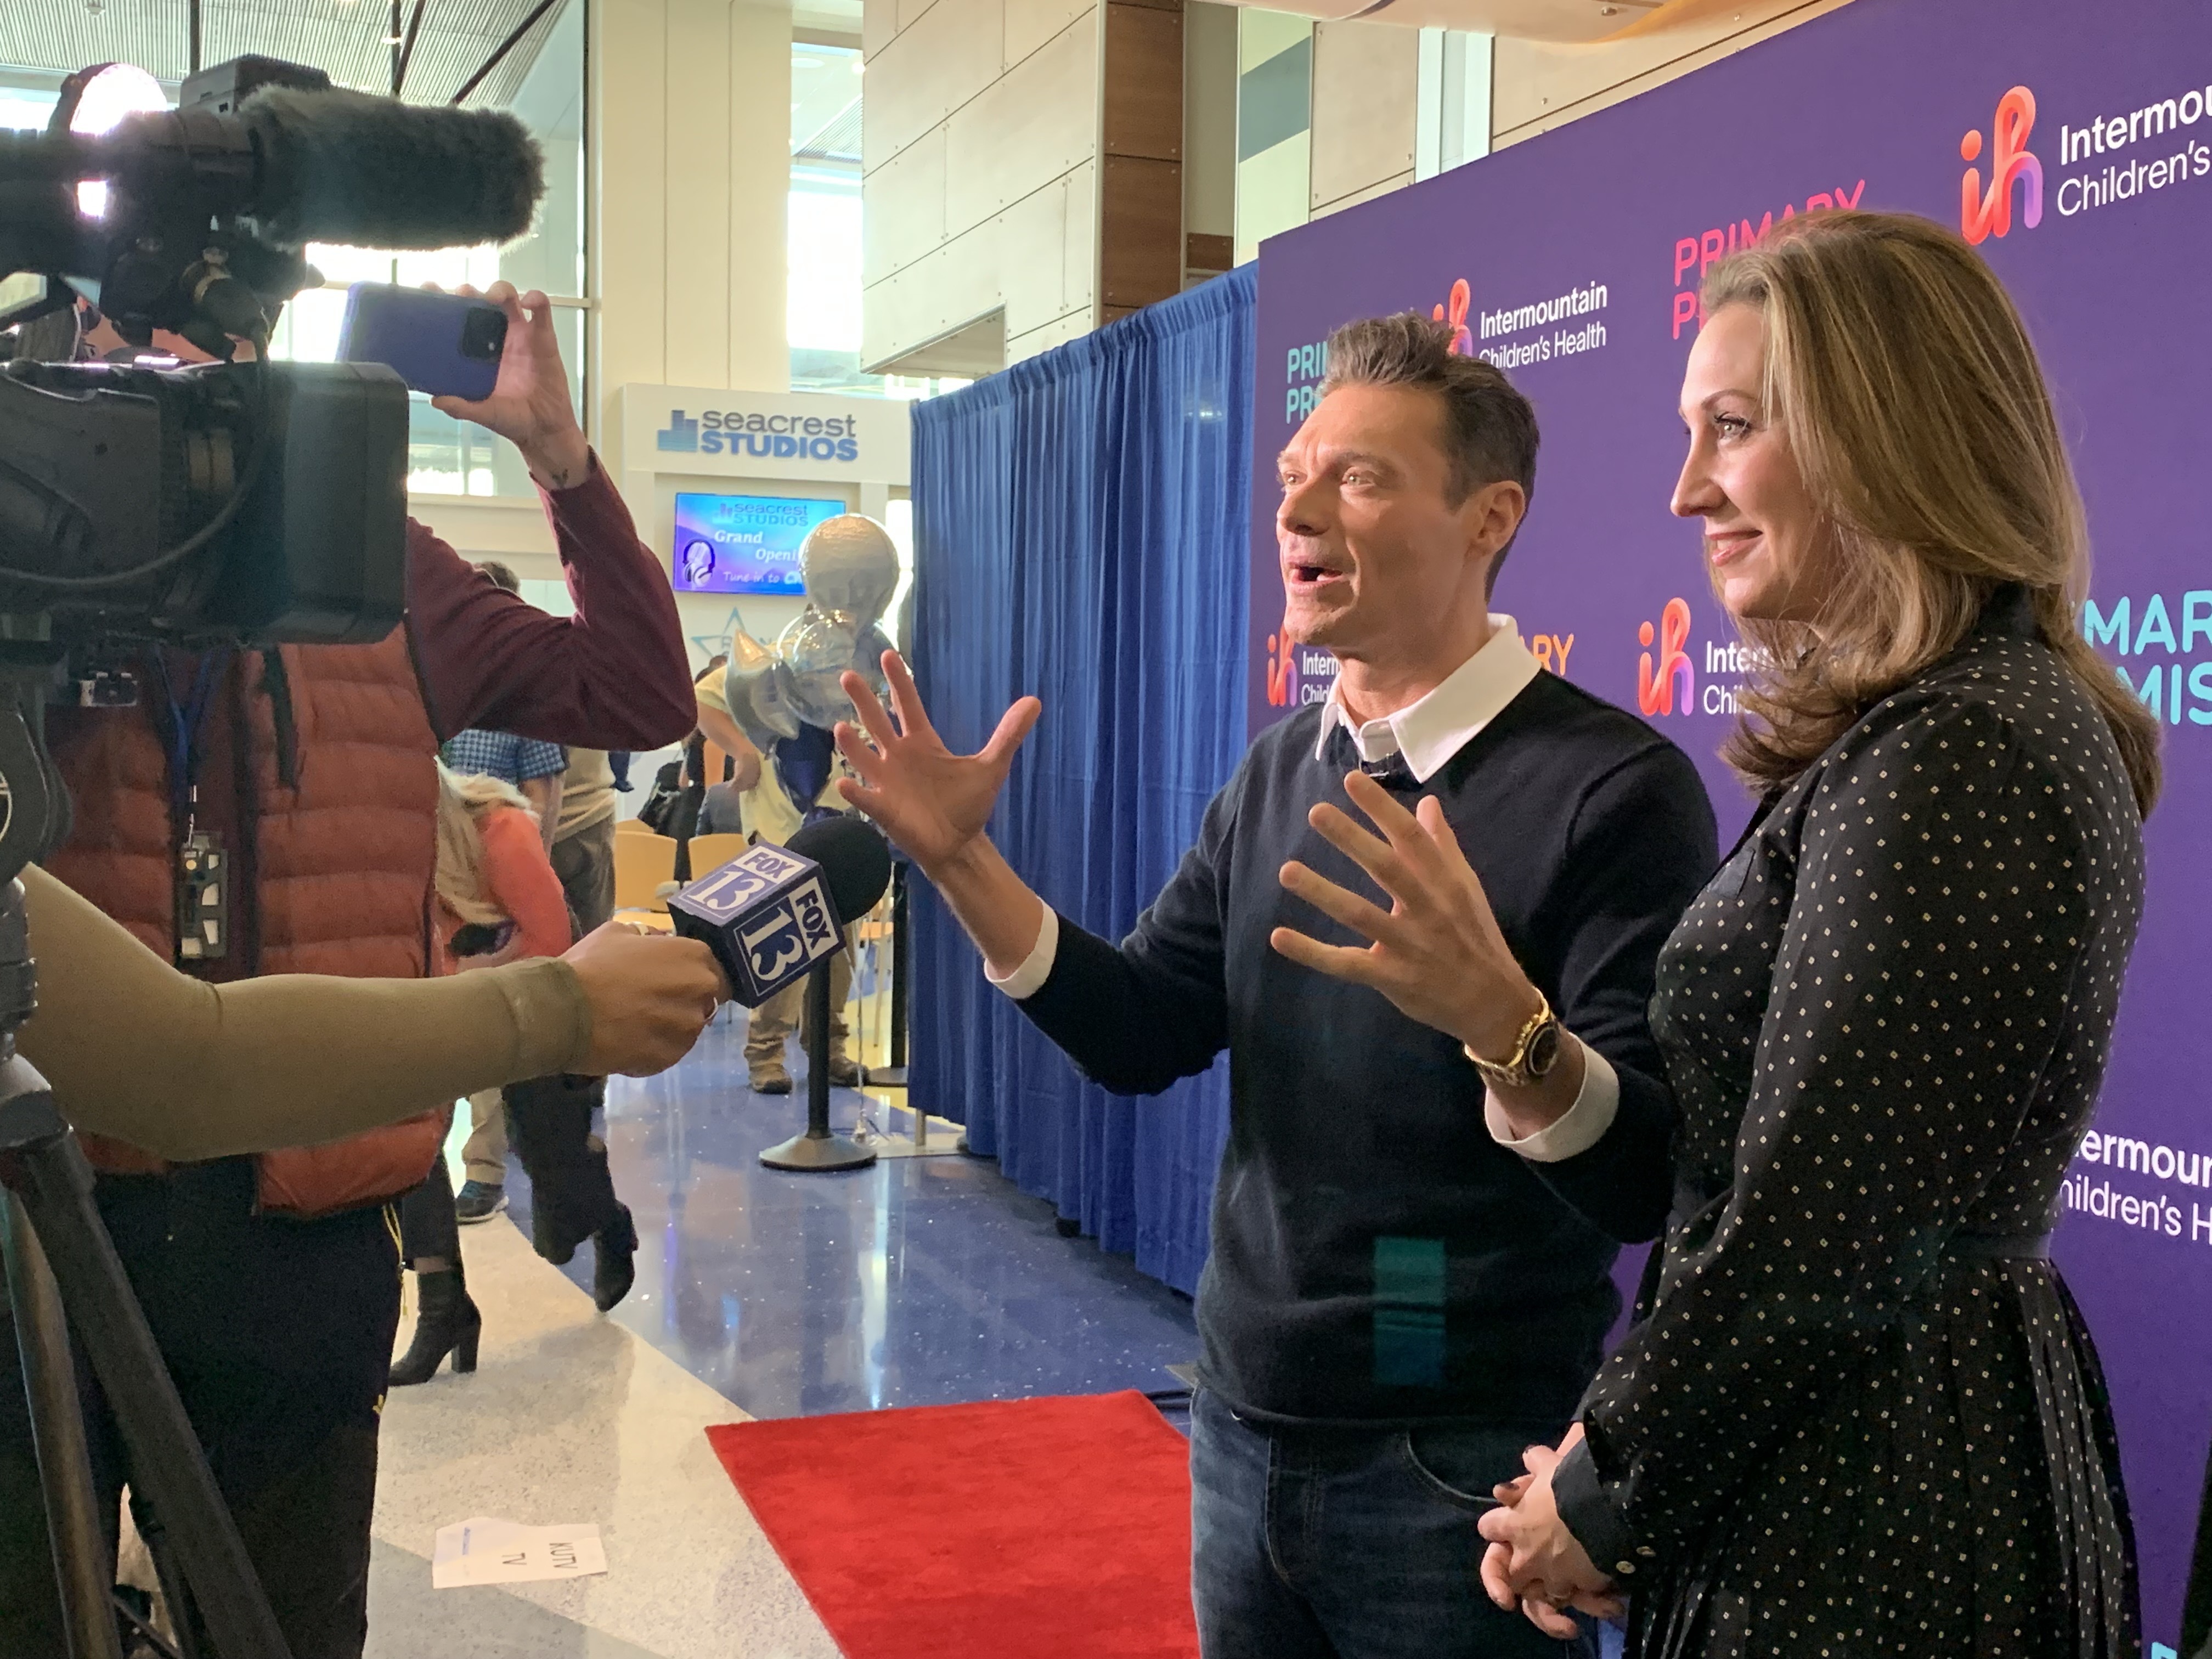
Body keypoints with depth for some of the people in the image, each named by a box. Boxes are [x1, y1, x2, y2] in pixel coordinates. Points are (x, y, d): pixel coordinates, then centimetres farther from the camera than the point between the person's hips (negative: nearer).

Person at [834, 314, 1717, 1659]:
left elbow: (1649, 1185, -21)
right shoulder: (1286, 767, 5)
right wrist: (963, 859, -5)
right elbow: (1144, 1034, 5)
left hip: (1463, 1471, -6)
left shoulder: (1612, 785, -16)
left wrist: (1499, 1016, -39)